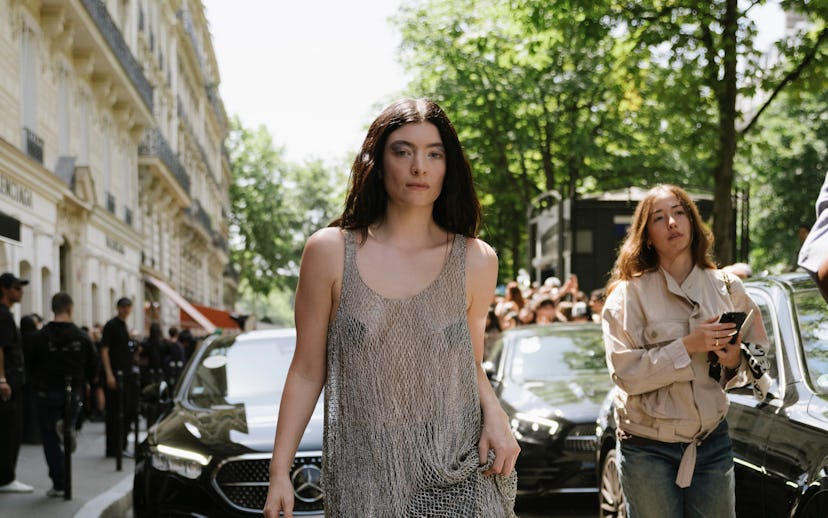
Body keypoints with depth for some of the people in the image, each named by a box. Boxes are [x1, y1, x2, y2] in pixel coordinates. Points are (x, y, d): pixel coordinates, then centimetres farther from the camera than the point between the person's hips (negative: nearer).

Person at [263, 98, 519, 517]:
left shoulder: (475, 261, 2)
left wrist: (494, 414, -7)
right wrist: (279, 473, -1)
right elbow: (307, 373, 1)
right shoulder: (330, 252, -3)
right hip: (365, 481, -1)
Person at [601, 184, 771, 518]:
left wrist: (734, 362, -12)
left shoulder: (725, 287, 3)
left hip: (712, 442, 3)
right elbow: (626, 373, -15)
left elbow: (757, 363, 10)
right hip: (648, 449, -3)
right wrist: (688, 347, -22)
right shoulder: (629, 293, -7)